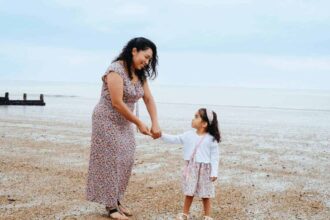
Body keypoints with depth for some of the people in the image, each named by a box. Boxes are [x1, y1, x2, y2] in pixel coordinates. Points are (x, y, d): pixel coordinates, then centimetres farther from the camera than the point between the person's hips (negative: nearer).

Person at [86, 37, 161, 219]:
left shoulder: (140, 74, 4)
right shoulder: (116, 69, -22)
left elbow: (149, 99, 6)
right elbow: (117, 103, -24)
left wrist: (155, 123, -6)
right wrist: (139, 123, -18)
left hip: (124, 123, 8)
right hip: (107, 121, -8)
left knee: (125, 161, 8)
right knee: (110, 162, -3)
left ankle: (116, 200, 21)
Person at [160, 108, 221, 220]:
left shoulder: (211, 139, -10)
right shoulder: (188, 135, 1)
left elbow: (214, 156, -7)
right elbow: (174, 139, 3)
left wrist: (214, 172, -11)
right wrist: (162, 135, -9)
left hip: (204, 170, -3)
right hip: (190, 168, 3)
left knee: (205, 195, 7)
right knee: (189, 193, 12)